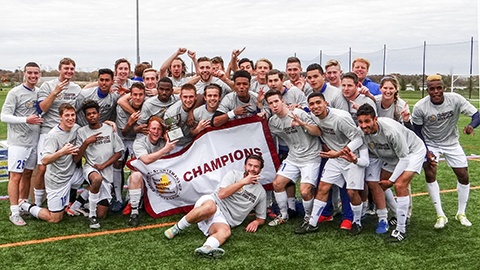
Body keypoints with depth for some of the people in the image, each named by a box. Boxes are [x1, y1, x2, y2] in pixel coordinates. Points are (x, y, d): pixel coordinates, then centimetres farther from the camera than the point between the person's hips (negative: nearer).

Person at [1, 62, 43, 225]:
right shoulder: (15, 93, -8)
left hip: (34, 141, 6)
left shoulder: (39, 92, 9)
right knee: (16, 176, -3)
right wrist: (26, 120, -21)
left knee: (28, 174, 14)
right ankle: (14, 212, 2)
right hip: (18, 141, -6)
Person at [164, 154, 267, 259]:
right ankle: (177, 228, -22)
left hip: (223, 220, 2)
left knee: (225, 231, -35)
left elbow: (261, 218, 23)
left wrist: (256, 222, -1)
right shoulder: (234, 174, 8)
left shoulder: (261, 192, 16)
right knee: (210, 207, -40)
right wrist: (243, 182, -8)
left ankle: (207, 248, -66)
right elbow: (222, 194, -8)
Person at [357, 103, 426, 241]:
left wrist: (391, 180, -20)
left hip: (413, 151, -7)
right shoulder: (361, 131, -20)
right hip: (391, 156, 7)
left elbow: (404, 158, -27)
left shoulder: (391, 130, -38)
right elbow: (371, 152, 0)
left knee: (400, 185, -23)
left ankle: (401, 229, -13)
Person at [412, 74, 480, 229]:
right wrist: (426, 152, -17)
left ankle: (461, 214, 22)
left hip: (451, 142, 2)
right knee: (430, 174, -16)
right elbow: (417, 130, -10)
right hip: (430, 143, -1)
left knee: (463, 175, 2)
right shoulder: (420, 107, -24)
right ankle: (440, 216, -3)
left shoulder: (455, 99, -24)